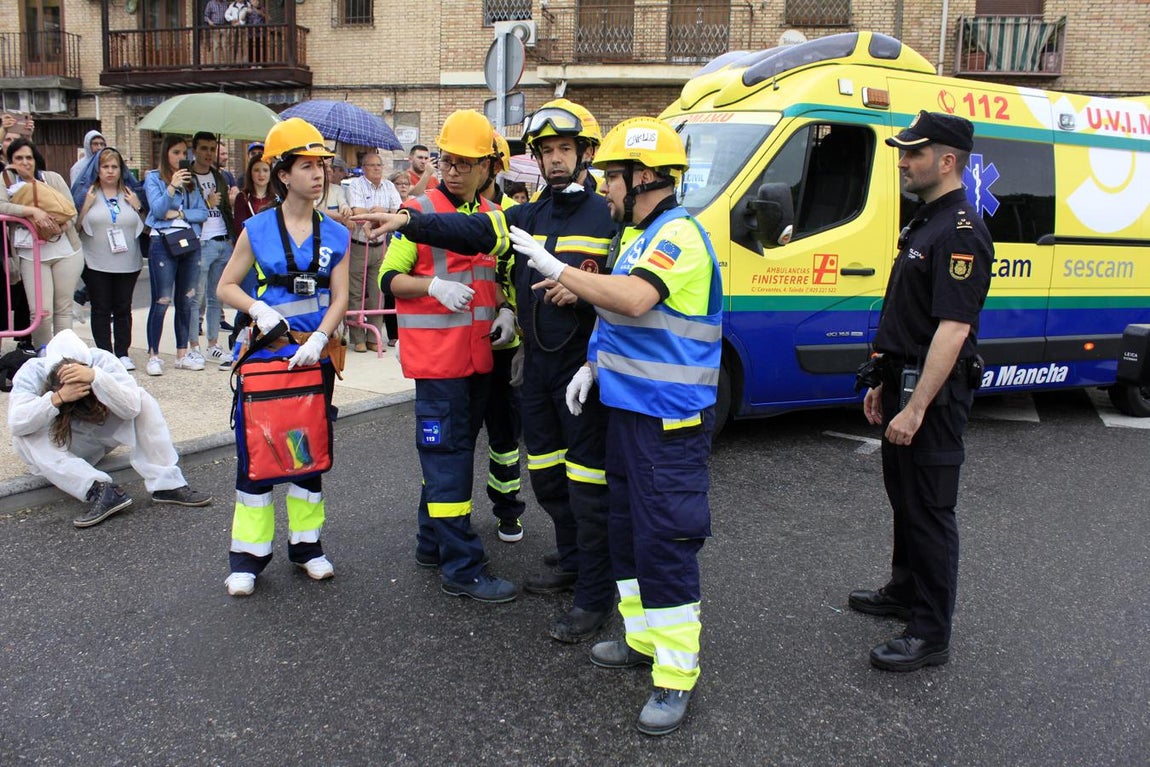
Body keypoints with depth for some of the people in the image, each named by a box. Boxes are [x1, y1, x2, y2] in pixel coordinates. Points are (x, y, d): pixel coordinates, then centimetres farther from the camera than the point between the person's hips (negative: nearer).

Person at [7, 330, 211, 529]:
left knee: (142, 399, -25)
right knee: (25, 440, -34)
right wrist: (57, 399, -51)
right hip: (57, 445, 0)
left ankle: (167, 484, -30)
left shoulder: (103, 362, -27)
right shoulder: (31, 373, -27)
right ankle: (101, 490, -42)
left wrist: (95, 377, -52)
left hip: (100, 438, 1)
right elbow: (16, 424, -39)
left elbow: (131, 407, -40)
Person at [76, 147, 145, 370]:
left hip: (128, 263, 2)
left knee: (123, 309, 7)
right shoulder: (88, 194, 2)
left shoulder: (130, 194, 11)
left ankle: (122, 353, 14)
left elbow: (144, 226, 13)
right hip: (96, 264, -2)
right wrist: (86, 205, -12)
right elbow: (76, 226, -2)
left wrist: (138, 206, -1)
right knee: (101, 310, 1)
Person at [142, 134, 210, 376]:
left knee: (186, 301, 8)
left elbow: (203, 212, 6)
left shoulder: (191, 180, 14)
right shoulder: (153, 178, 4)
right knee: (161, 302, -6)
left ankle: (182, 354, 16)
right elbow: (157, 210, -8)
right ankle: (153, 356, 0)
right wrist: (172, 187, -19)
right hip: (162, 243, -4)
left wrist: (179, 214, -9)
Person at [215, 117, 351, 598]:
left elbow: (340, 298, -2)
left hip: (316, 354, 2)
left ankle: (306, 544, 24)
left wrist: (318, 340, -18)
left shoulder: (335, 235, 4)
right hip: (266, 351, -2)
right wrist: (258, 309, -16)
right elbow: (226, 287, 4)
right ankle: (248, 555, 10)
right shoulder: (257, 229, -1)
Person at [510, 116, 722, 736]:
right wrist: (594, 364, 11)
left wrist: (554, 268, -25)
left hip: (669, 418, -10)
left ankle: (675, 676, 6)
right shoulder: (637, 234, 15)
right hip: (626, 406, 10)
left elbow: (634, 299, -33)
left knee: (664, 543, -6)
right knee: (626, 529, 18)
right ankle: (643, 639, 34)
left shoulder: (678, 234, -16)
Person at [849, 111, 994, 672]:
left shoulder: (960, 232, -19)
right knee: (904, 498, 21)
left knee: (929, 510, -2)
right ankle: (905, 591, 37)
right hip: (906, 382, 10)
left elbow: (952, 330, -25)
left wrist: (915, 408, -27)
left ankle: (930, 635, 8)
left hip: (932, 392, -10)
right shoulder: (925, 223, 14)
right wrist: (885, 385, 20)